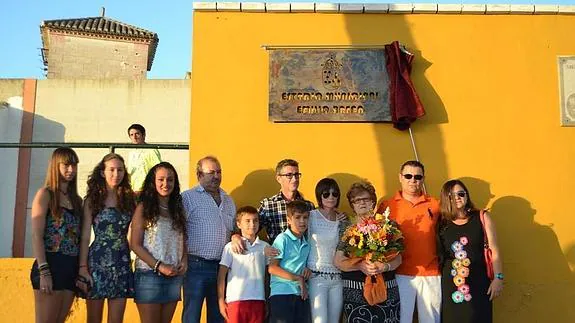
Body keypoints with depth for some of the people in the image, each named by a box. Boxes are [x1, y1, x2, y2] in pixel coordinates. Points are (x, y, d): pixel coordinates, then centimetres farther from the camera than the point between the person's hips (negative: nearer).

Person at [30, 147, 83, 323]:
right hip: (51, 265, -6)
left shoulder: (77, 200, 17)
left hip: (72, 267, 6)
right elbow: (37, 235, -8)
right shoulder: (45, 194, -1)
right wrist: (44, 272, -17)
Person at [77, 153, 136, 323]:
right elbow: (85, 237, -4)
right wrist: (83, 268, -10)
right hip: (97, 263, -2)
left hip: (122, 265, 3)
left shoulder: (129, 200, 8)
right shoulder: (92, 200, 0)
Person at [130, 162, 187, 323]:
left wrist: (184, 261, -3)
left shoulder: (178, 209, 13)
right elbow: (135, 244, -7)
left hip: (174, 276, 5)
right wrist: (159, 266, -14)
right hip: (149, 275, -5)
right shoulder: (143, 208, -2)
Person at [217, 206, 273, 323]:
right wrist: (221, 301, -1)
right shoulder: (231, 247, 0)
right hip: (236, 300, -3)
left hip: (258, 300, 3)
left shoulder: (265, 247, 8)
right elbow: (221, 276, 2)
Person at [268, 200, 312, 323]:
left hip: (301, 294, 7)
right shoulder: (283, 239, -4)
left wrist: (308, 271, 4)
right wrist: (297, 278, -13)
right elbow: (272, 268, -11)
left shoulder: (306, 244, 16)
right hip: (281, 293, -6)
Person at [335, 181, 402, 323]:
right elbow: (338, 261, 0)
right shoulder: (346, 227, 5)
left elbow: (398, 258, 6)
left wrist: (386, 266, -15)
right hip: (354, 291, -1)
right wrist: (360, 265, -16)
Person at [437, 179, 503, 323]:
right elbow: (437, 254, 5)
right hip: (450, 283, 1)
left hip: (478, 281, -1)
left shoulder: (482, 217, 2)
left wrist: (498, 278, -6)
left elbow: (493, 249, 0)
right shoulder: (442, 223, 4)